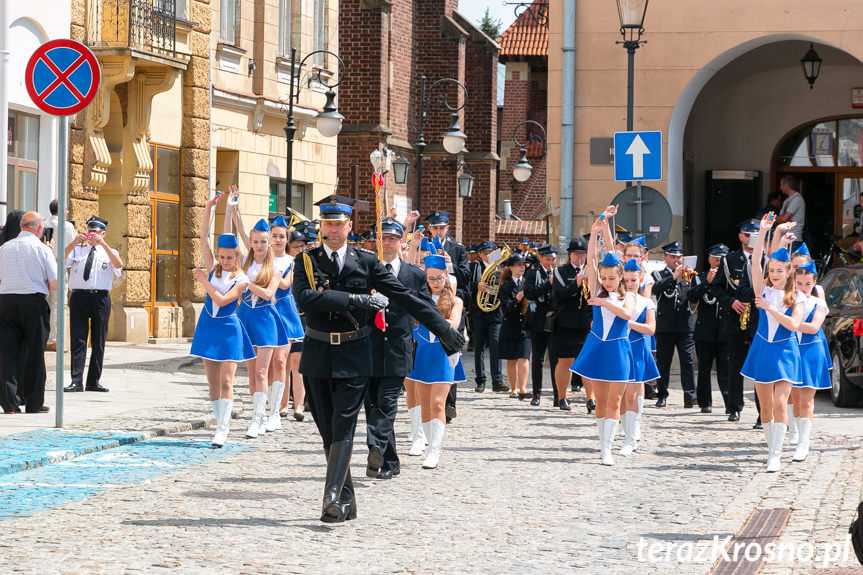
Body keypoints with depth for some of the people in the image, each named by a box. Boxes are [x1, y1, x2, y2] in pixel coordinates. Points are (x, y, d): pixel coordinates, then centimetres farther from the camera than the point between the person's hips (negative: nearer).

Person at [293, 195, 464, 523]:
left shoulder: (366, 262, 3)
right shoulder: (307, 261, 2)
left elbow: (405, 297, 3)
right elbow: (304, 297, -17)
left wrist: (443, 329, 1)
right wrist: (355, 299, -20)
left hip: (354, 355, -1)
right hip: (318, 353, 1)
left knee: (343, 428, -11)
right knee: (328, 430, 6)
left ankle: (333, 498, -18)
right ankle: (346, 503, 14)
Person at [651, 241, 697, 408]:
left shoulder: (687, 275, 15)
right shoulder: (658, 275, 8)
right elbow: (656, 289, -13)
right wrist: (674, 277, -22)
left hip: (685, 325, 1)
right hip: (665, 325, -1)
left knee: (687, 360, -8)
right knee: (663, 361, 4)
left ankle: (690, 395, -13)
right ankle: (662, 395, 14)